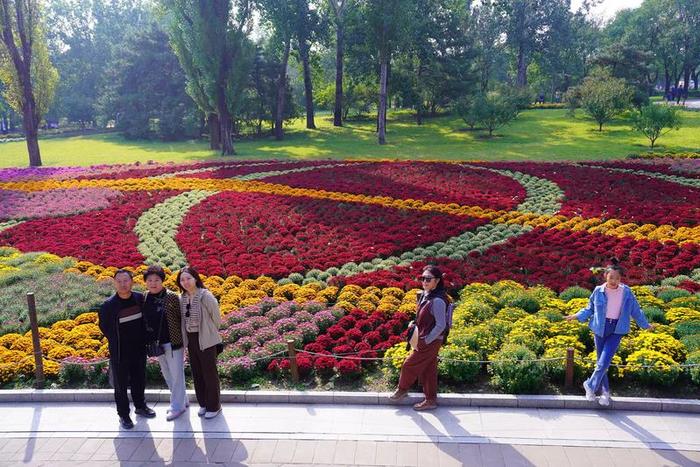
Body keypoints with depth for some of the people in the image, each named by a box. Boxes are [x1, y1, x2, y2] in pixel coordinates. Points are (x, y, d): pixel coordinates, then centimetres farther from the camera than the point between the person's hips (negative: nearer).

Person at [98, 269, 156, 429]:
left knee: (139, 380, 19)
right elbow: (104, 327, -1)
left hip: (139, 350, 3)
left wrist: (143, 340, 6)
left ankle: (140, 406, 38)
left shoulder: (140, 299, -6)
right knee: (121, 384, 7)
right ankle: (123, 414, 21)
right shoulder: (108, 305, -15)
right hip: (119, 352, -3)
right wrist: (115, 342, 2)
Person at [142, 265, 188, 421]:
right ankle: (182, 401, 34)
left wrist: (181, 337, -8)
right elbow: (144, 320, 10)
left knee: (176, 375, 3)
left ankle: (177, 406, 15)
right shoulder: (145, 299, 2)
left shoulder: (172, 297, -13)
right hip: (157, 344, 6)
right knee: (167, 375, 18)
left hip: (172, 342, -6)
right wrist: (149, 341, 6)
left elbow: (181, 317, -9)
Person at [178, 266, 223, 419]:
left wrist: (209, 333, 4)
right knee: (197, 373, 16)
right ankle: (203, 403, 32)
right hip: (190, 340, 6)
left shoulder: (206, 296, -17)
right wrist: (186, 336, 8)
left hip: (206, 340, -6)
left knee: (209, 373, 5)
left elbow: (217, 318, -8)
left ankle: (214, 406, 20)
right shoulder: (182, 298, 0)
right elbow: (183, 319, 12)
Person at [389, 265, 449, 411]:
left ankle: (402, 390, 32)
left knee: (409, 365, 8)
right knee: (427, 371, 18)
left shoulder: (437, 300, -26)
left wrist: (426, 341, -18)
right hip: (425, 340, 8)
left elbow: (441, 325, -24)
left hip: (430, 342, -8)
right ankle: (431, 400, 30)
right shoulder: (425, 295, 1)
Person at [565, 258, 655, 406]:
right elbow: (590, 309, 10)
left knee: (604, 362, -13)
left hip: (616, 330, -1)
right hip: (600, 329, 1)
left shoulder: (626, 292, -3)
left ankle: (590, 385, 6)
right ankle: (605, 391, 20)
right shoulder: (598, 291, -3)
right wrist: (577, 316, 0)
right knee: (600, 362, 7)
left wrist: (645, 324, 19)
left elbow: (635, 310, 12)